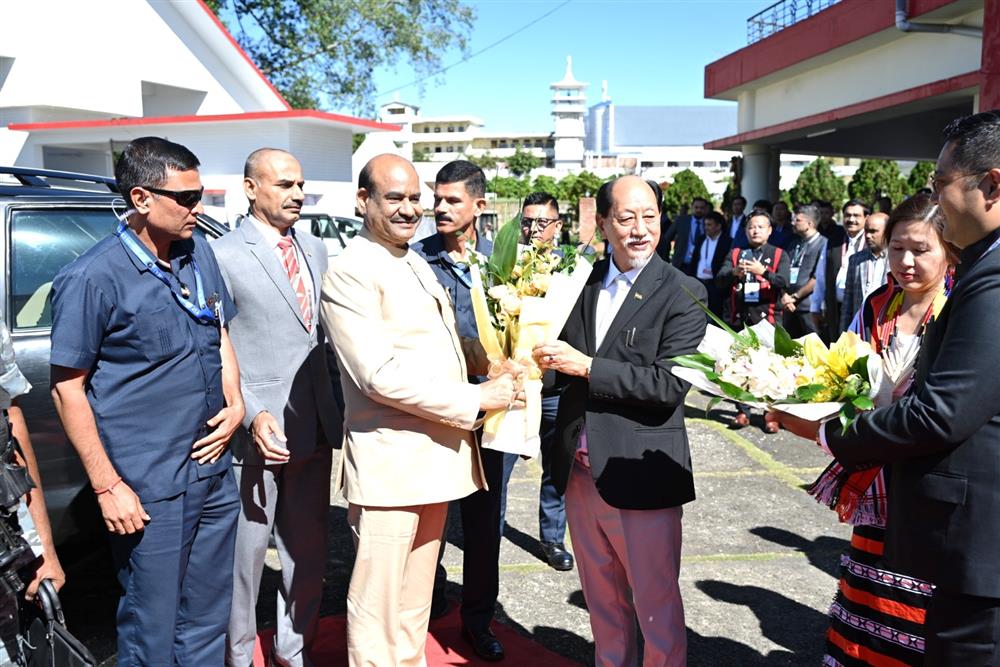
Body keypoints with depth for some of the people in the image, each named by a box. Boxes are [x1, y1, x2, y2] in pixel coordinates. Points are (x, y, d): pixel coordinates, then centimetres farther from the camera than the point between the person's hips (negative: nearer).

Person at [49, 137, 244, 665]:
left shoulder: (199, 253, 5)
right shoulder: (92, 279, -14)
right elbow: (67, 388, -10)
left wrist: (235, 403, 1)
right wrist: (108, 487, -12)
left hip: (214, 470, 6)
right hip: (150, 489, -6)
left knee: (207, 622, 20)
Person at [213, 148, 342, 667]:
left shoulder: (316, 250, 11)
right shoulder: (223, 255, -8)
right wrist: (253, 415, -21)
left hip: (315, 428, 6)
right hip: (256, 431, -6)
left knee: (308, 551, 17)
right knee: (246, 552, 8)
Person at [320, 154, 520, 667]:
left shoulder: (416, 264, 15)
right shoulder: (350, 272, -13)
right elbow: (380, 375, -21)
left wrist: (489, 359, 4)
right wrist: (475, 399, -17)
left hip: (438, 454, 8)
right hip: (389, 461, -8)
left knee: (415, 594, 21)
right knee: (378, 604, 5)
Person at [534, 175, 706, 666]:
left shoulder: (682, 294, -9)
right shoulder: (582, 281, 6)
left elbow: (672, 383, -19)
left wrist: (589, 367, -20)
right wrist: (548, 356, -10)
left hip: (640, 476, -5)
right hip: (581, 472, 5)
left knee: (656, 605, 10)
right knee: (602, 602, 21)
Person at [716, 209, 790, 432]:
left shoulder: (779, 255, 8)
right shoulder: (735, 253, 13)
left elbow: (783, 282, -9)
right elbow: (720, 279, -2)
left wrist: (763, 271, -26)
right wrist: (734, 272, -23)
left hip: (767, 316, -2)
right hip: (739, 317, 2)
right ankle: (743, 412, 14)